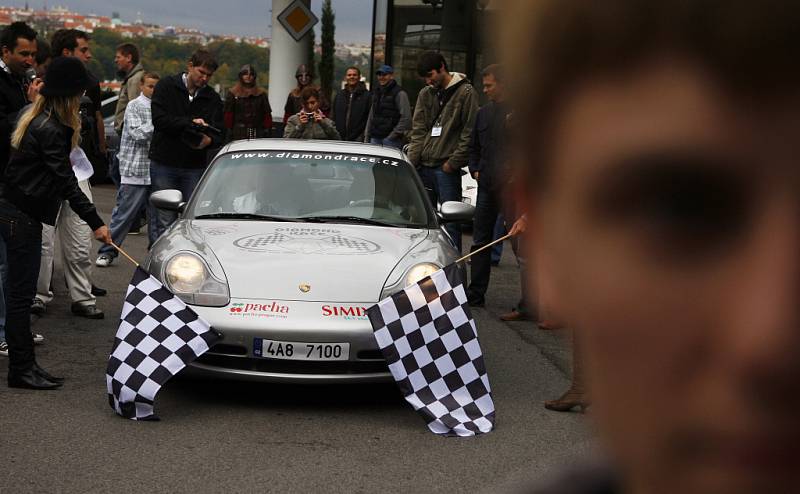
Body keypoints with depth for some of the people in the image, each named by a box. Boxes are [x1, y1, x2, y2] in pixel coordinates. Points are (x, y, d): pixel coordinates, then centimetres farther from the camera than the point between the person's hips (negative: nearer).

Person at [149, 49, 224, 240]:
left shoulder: (212, 98, 9)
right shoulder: (167, 86, 1)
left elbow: (218, 134, 3)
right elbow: (159, 119, -12)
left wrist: (208, 140, -21)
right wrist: (190, 123, -15)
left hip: (195, 167, 2)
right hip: (164, 164, -2)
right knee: (166, 222, -1)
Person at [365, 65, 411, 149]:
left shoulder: (399, 93, -6)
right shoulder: (377, 93, 19)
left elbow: (406, 118, -12)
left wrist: (394, 134, -15)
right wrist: (367, 138, 17)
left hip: (391, 139, -7)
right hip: (375, 138, 7)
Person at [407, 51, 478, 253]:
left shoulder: (465, 93, -3)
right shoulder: (425, 94, 14)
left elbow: (470, 132, -7)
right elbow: (418, 131, 12)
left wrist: (453, 162, -11)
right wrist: (413, 160, -1)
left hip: (446, 169, -6)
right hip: (423, 167, 6)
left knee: (450, 221, -4)